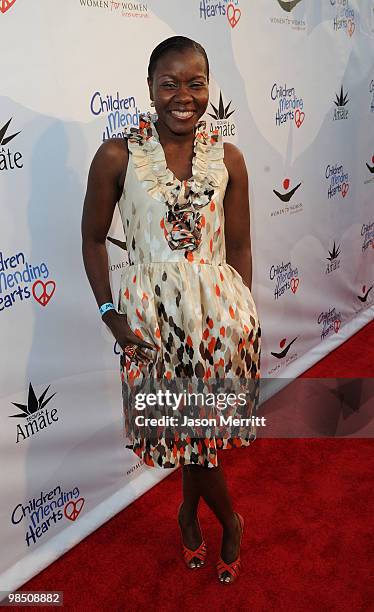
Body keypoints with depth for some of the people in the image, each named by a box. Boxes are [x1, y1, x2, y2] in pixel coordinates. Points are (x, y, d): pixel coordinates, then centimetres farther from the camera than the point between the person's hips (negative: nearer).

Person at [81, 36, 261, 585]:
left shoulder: (228, 158, -1)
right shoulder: (117, 155, -7)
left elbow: (239, 246, 5)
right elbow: (93, 237, 1)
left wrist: (242, 314, 6)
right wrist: (108, 312, -4)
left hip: (219, 307, 2)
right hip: (152, 313, -1)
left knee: (199, 428, 14)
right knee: (185, 430, 11)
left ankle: (189, 513, 48)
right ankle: (231, 523, 42)